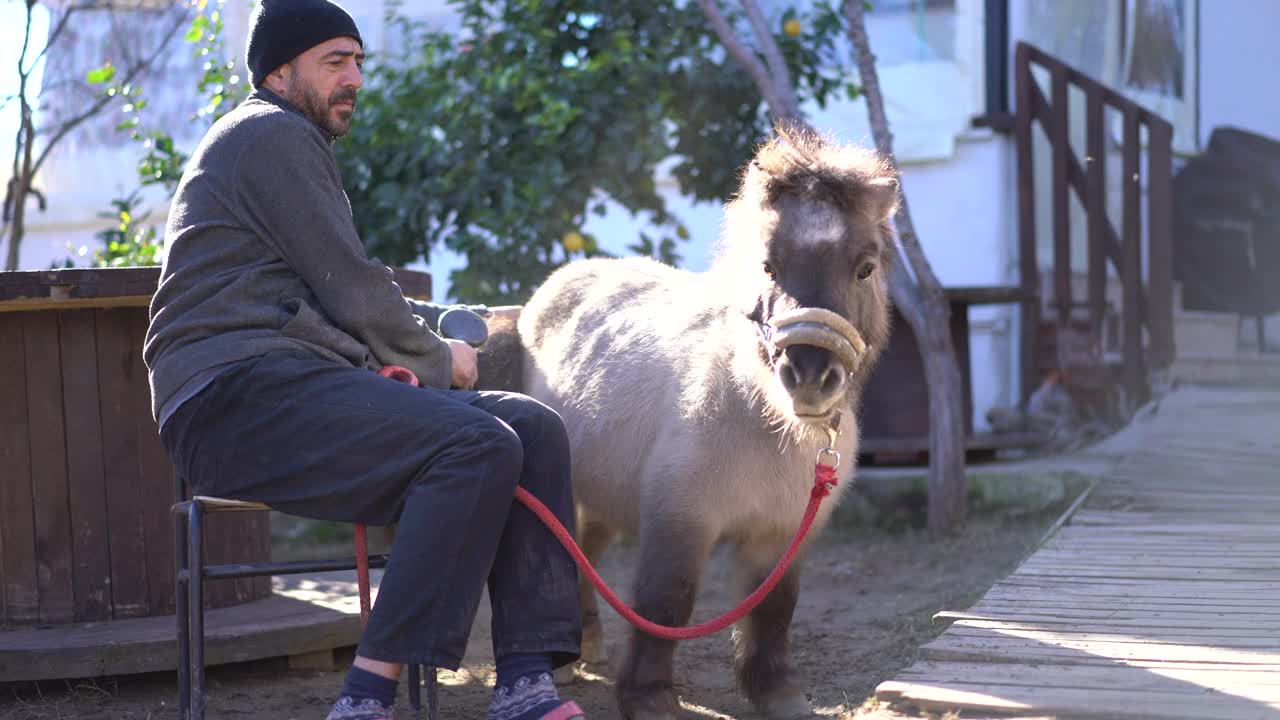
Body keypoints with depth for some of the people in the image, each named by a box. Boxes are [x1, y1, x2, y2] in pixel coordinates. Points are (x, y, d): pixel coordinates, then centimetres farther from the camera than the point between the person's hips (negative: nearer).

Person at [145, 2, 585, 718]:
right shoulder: (272, 133, -2)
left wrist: (448, 324, 20)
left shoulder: (295, 146, 32)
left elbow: (340, 295, 36)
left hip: (300, 390, 10)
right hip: (240, 396, -10)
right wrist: (436, 359, 8)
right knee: (477, 444, -29)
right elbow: (352, 289, -8)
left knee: (535, 427, -5)